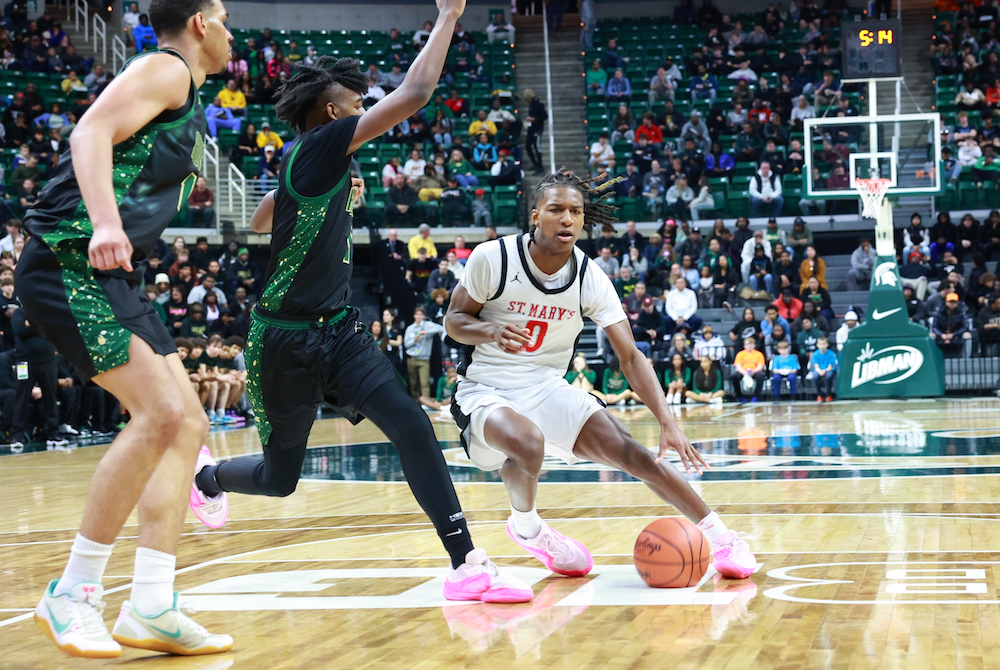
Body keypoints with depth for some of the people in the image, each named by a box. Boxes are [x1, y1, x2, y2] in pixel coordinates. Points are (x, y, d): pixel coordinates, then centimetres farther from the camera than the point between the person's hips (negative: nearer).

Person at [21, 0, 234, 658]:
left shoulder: (190, 106, 26)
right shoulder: (166, 69, -2)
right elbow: (92, 132, -18)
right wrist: (105, 223, -32)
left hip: (110, 273, 10)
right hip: (68, 259, -10)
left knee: (188, 424, 5)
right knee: (160, 413, -20)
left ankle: (150, 609, 3)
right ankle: (71, 595, -10)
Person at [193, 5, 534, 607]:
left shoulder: (305, 165, 9)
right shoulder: (318, 146, -16)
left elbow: (259, 221, 29)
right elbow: (415, 94, -23)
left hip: (338, 331, 7)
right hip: (286, 340, -7)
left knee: (410, 424, -17)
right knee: (280, 476, 10)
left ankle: (467, 566, -23)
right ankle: (207, 477, 46)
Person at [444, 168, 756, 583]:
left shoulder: (590, 279, -8)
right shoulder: (492, 258, -14)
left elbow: (630, 356, -11)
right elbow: (454, 320, -3)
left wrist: (667, 423, -24)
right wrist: (493, 331, -27)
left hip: (548, 389, 3)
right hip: (485, 390, -3)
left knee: (630, 452, -12)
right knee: (528, 442, -36)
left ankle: (719, 537, 3)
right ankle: (525, 525, -3)